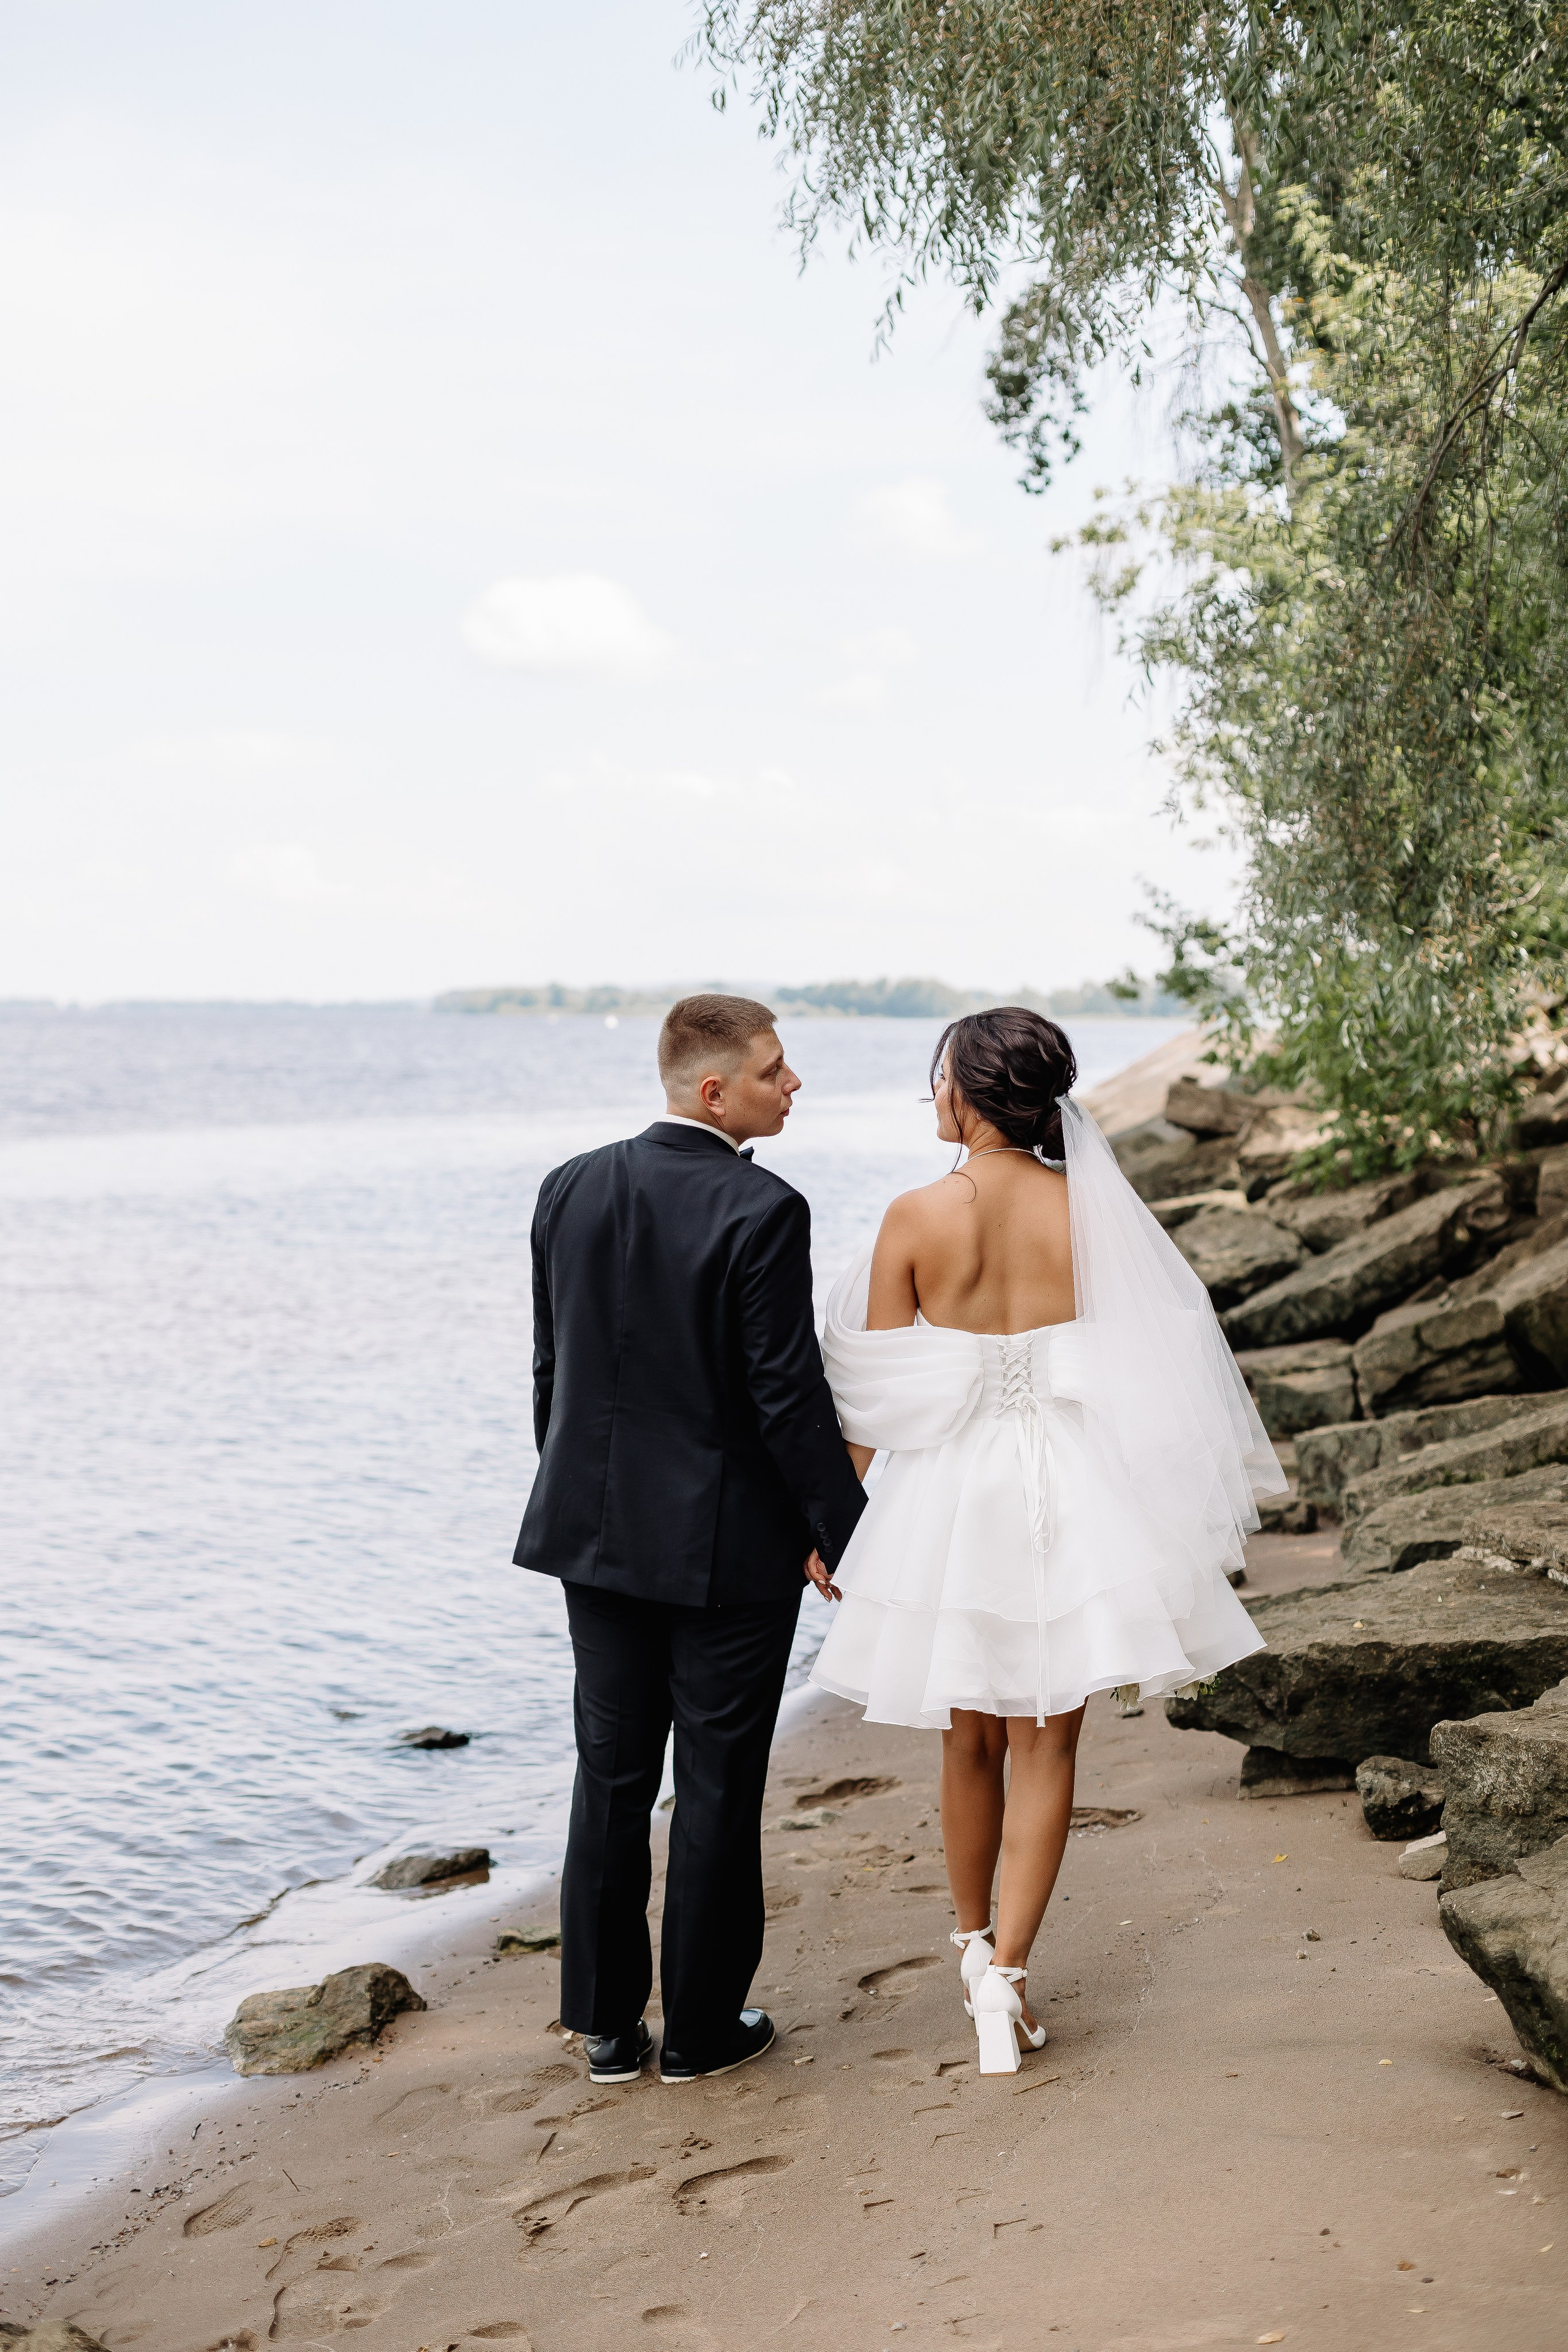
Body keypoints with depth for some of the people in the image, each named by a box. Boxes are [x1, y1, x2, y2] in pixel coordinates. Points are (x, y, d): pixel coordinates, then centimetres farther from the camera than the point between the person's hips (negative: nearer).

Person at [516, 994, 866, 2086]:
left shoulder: (572, 1189, 1)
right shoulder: (763, 1212, -18)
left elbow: (553, 1368, 7)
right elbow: (788, 1394, -17)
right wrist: (846, 1530, -7)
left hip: (599, 1534, 5)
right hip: (730, 1543, -5)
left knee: (610, 1780, 14)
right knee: (718, 1790, 8)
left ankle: (608, 2025, 22)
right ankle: (704, 2027, 18)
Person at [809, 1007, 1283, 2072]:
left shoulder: (915, 1220, -9)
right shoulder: (1091, 1208, -7)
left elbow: (874, 1389, -4)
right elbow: (1137, 1369, -5)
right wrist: (1169, 1501, 9)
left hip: (950, 1489, 1)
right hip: (1066, 1493, 0)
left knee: (970, 1738, 18)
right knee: (1046, 1744, 8)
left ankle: (975, 1944, 34)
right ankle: (1006, 1970, -1)